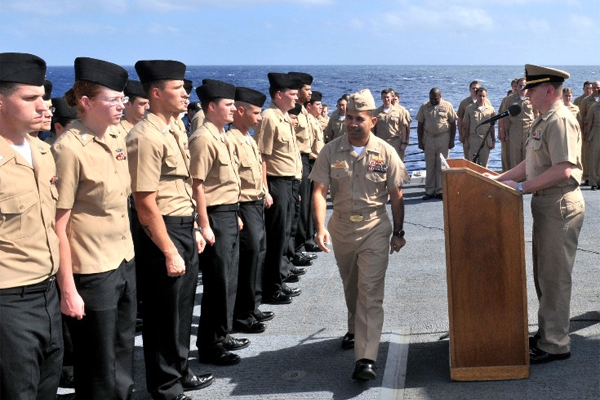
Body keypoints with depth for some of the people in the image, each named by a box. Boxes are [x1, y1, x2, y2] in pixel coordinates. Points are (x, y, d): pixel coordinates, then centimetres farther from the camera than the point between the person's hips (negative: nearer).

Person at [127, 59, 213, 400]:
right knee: (164, 314, 5)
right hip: (163, 233, -9)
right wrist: (169, 252, -20)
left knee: (183, 307, 21)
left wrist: (194, 230, 16)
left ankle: (180, 371, 38)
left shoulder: (175, 132, 10)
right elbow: (146, 203, -22)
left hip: (185, 229, 9)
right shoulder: (146, 137, -19)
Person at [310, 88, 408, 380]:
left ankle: (366, 358, -14)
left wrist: (398, 232, 3)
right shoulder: (331, 151, -5)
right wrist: (321, 227, -22)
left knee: (371, 292, -11)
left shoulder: (385, 152, -6)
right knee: (350, 288, 21)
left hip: (375, 228, -2)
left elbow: (396, 196, 1)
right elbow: (319, 191, -10)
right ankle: (355, 329, 46)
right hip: (341, 228, 3)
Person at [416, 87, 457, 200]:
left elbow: (453, 124, 2)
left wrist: (452, 140, -2)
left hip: (443, 138, -1)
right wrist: (420, 141, 2)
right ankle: (429, 191, 7)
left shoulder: (447, 106, 0)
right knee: (429, 165, 3)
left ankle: (440, 190, 6)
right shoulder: (424, 107, 4)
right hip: (429, 138, 1)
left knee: (441, 165, 1)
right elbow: (420, 125, 6)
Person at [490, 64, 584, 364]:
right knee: (544, 274, 18)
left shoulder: (561, 121, -18)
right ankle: (547, 333, 30)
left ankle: (555, 344, 8)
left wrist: (521, 187, -23)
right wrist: (501, 179, 13)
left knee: (554, 276, -2)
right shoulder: (542, 121, 14)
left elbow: (563, 170, -27)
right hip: (545, 204, 10)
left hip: (560, 205, -10)